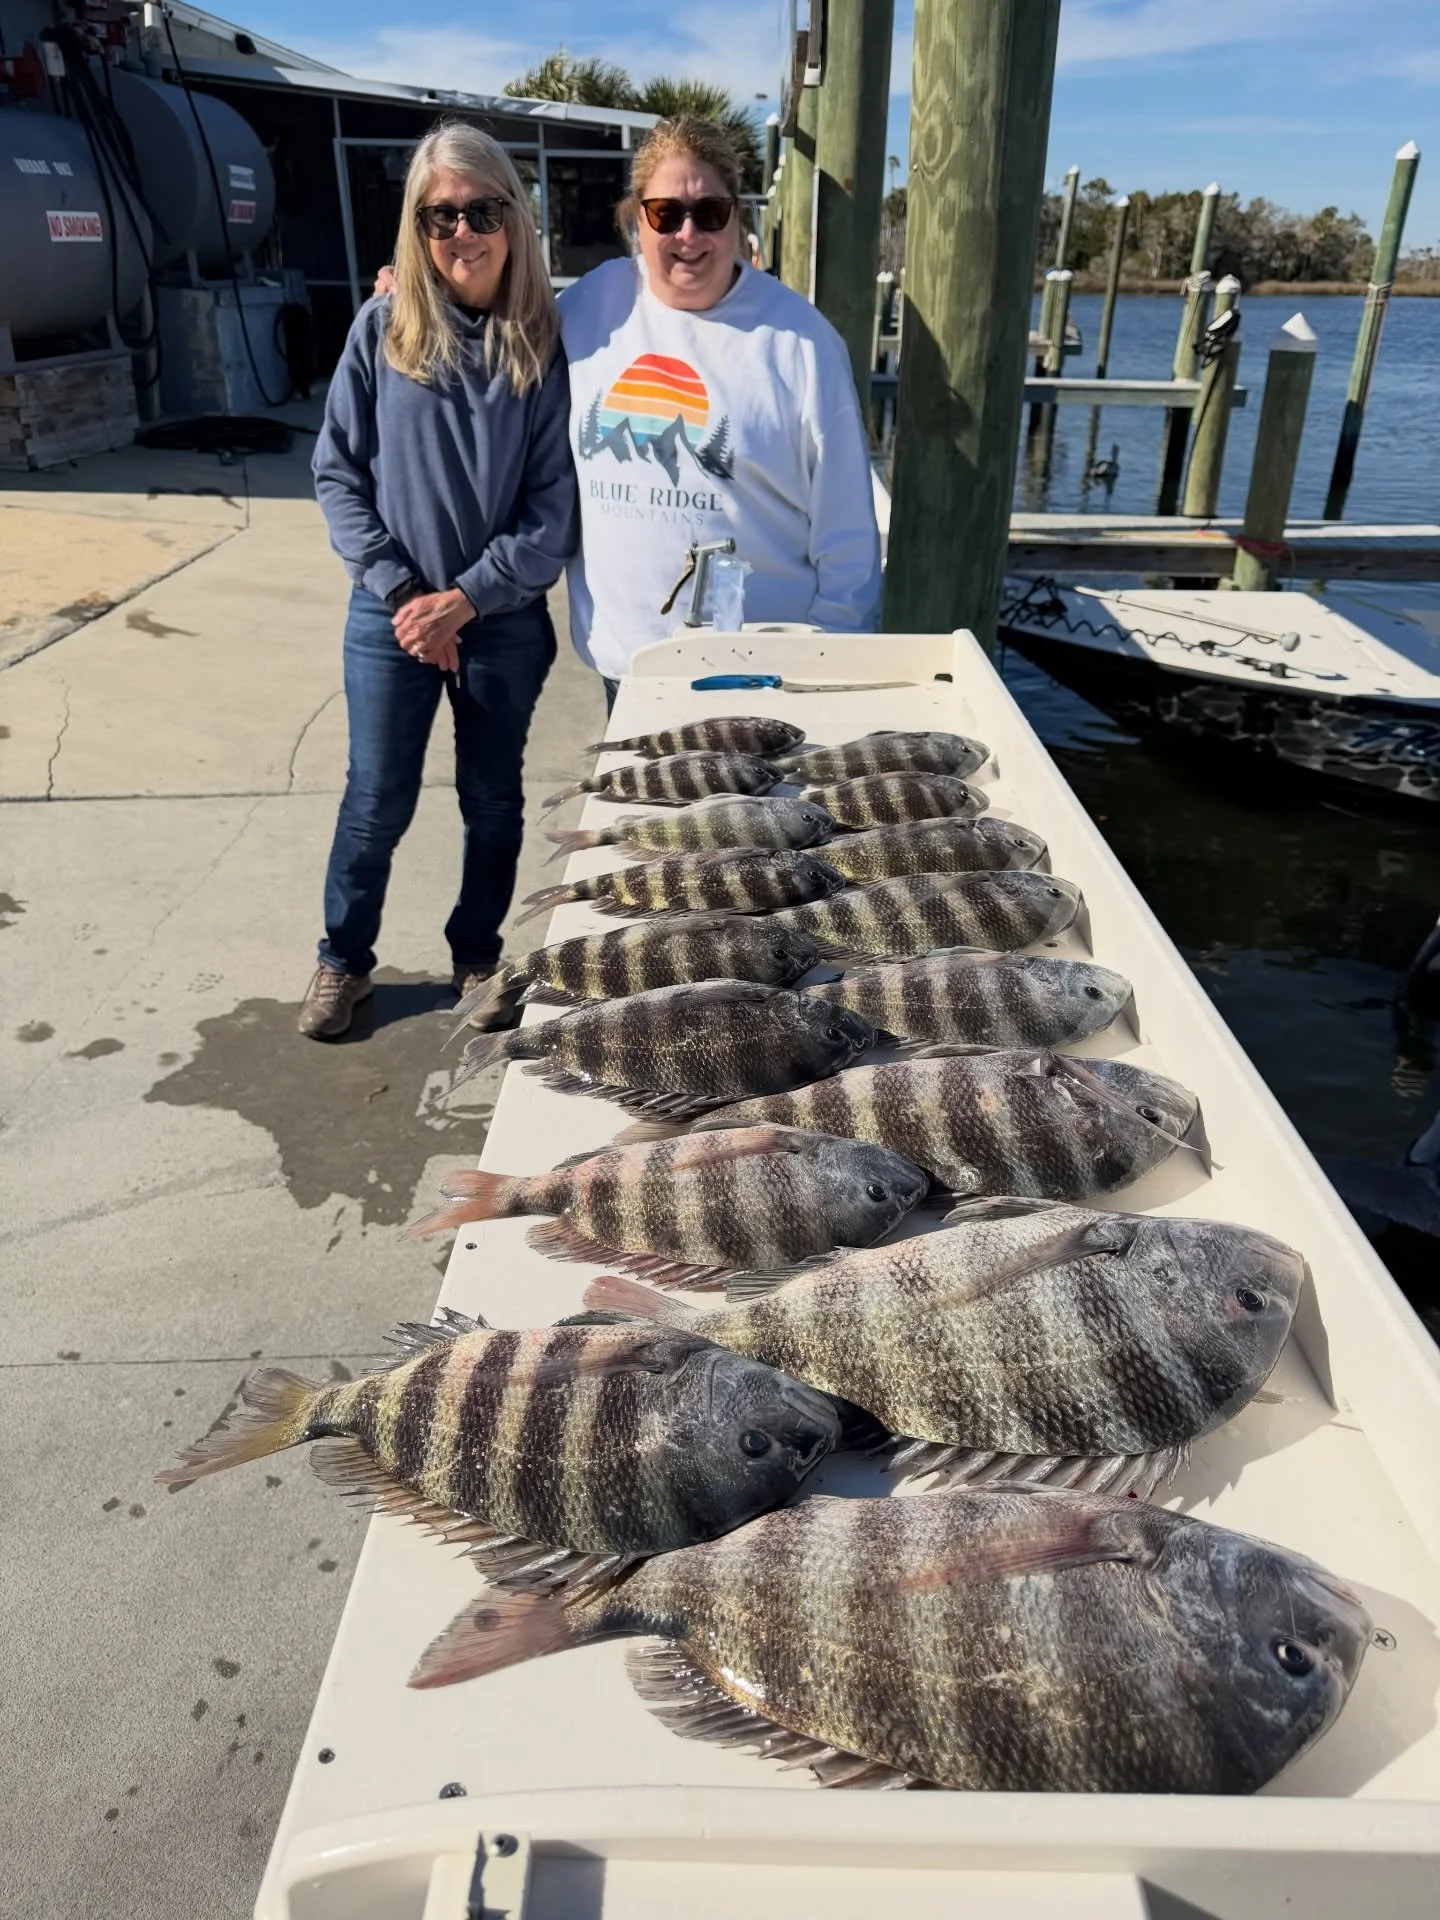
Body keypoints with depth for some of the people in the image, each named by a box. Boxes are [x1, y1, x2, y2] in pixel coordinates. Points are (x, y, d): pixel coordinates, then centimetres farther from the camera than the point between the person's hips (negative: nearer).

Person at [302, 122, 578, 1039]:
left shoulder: (547, 341, -5)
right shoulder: (383, 327, -2)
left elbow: (557, 502, -7)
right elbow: (338, 471, 0)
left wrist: (465, 599, -14)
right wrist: (400, 592, -10)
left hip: (505, 617, 0)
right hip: (391, 615, 0)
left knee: (492, 800, 13)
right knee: (377, 800, 8)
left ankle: (478, 957, 33)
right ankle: (344, 959, 29)